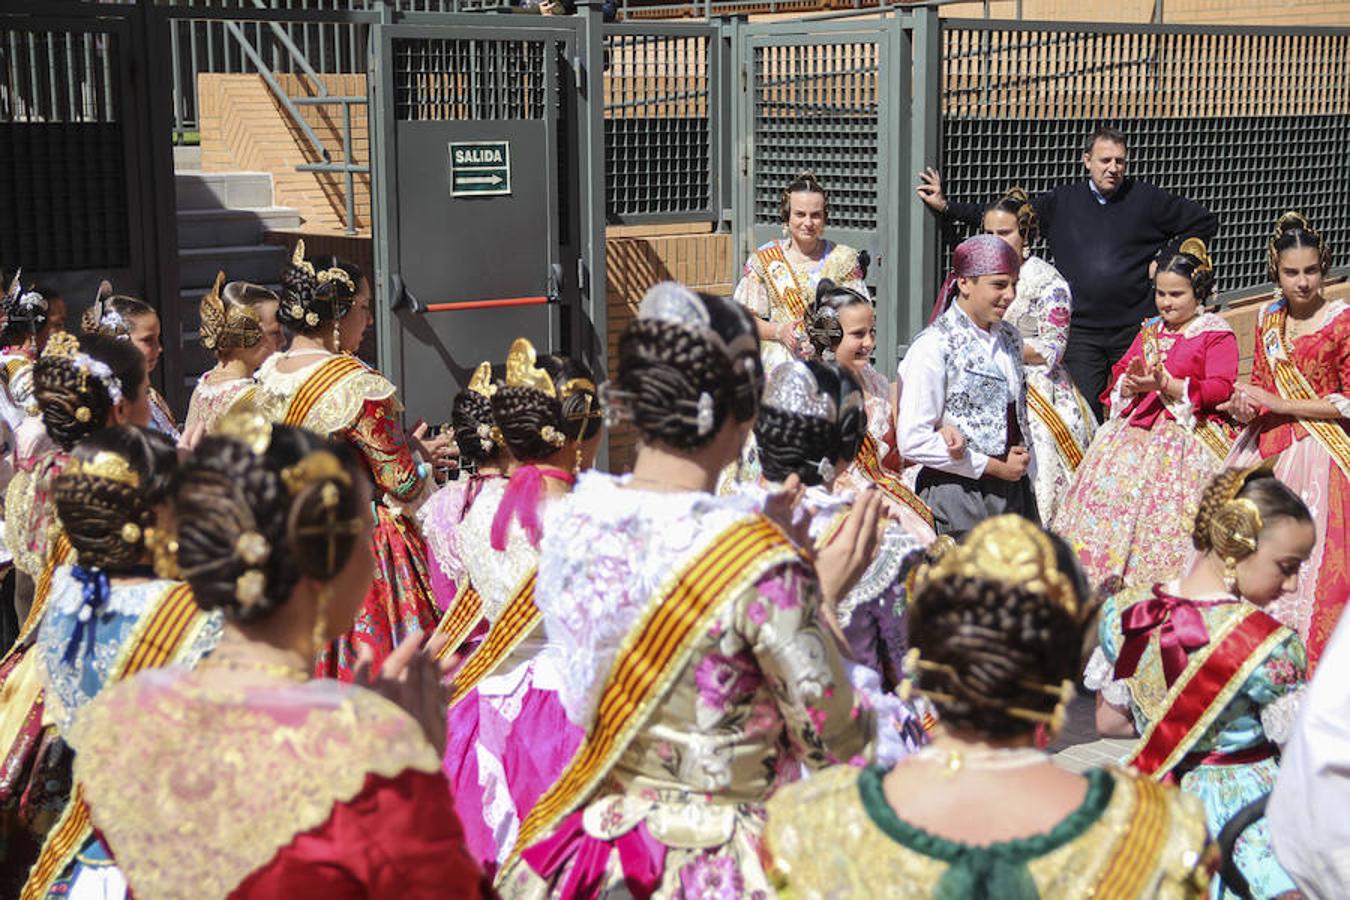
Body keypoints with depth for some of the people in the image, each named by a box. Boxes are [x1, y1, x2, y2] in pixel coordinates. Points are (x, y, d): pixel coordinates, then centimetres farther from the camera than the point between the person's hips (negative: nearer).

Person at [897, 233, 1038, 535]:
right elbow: (912, 441, -17)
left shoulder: (1009, 338, 12)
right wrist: (996, 467, -11)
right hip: (958, 499, -6)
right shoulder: (934, 347, -12)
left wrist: (1026, 478, 12)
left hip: (1015, 494, 6)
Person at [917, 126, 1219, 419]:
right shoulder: (1063, 201, 10)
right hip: (1081, 333, 1)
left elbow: (1205, 222, 15)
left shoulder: (1147, 199, 6)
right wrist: (945, 206, 11)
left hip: (1135, 330, -1)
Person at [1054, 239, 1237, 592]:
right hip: (1137, 427, 6)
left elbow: (1220, 389, -8)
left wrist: (1165, 384, -17)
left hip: (1188, 430, -6)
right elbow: (1118, 375, 20)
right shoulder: (1149, 330, 22)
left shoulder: (1217, 334, 3)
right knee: (1111, 483, -12)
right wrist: (1131, 382, -4)